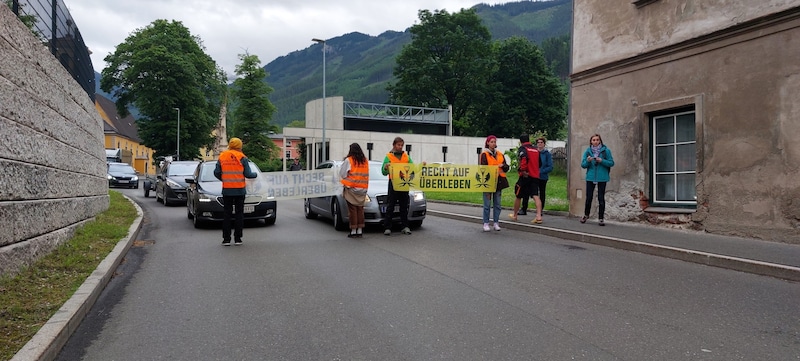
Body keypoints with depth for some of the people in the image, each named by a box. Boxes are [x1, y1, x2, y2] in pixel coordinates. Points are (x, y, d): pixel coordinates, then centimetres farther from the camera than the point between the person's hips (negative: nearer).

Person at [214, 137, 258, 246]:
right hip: (240, 190, -2)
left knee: (227, 214, 6)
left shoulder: (222, 157, 4)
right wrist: (255, 174, 15)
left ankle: (226, 239, 4)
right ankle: (237, 239, 4)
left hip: (226, 190, 2)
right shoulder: (242, 157, -5)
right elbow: (248, 174, -6)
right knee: (239, 214, 5)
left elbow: (216, 173, 3)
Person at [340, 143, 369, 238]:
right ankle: (360, 231, 11)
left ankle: (353, 231, 0)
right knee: (360, 209, 9)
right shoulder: (365, 161, 7)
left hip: (351, 188, -4)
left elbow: (342, 174, -3)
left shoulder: (348, 160, -7)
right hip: (362, 189, 4)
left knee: (352, 209, -1)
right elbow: (367, 175, 11)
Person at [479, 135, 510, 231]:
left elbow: (506, 168, 11)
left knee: (497, 204, 8)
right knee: (487, 204, -2)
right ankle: (486, 223, 5)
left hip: (498, 181, 5)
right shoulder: (484, 155, -2)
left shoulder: (500, 154, 13)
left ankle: (496, 223, 16)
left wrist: (503, 165, -11)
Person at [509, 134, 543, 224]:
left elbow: (524, 158, -24)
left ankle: (514, 215, 23)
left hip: (526, 176, -5)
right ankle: (539, 216, -15)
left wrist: (522, 170, -20)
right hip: (535, 176, 5)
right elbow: (539, 163, 21)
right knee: (536, 196, -3)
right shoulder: (536, 150, 15)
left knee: (518, 196, 9)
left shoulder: (522, 149, -5)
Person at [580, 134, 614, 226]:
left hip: (602, 178, -2)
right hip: (590, 177, 2)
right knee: (588, 197, 7)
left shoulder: (606, 150, -1)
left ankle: (601, 218, 10)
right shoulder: (587, 151, 5)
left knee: (601, 198, 2)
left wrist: (602, 161, -16)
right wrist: (587, 161, -16)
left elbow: (611, 163, -2)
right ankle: (586, 215, 27)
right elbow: (583, 165, 4)